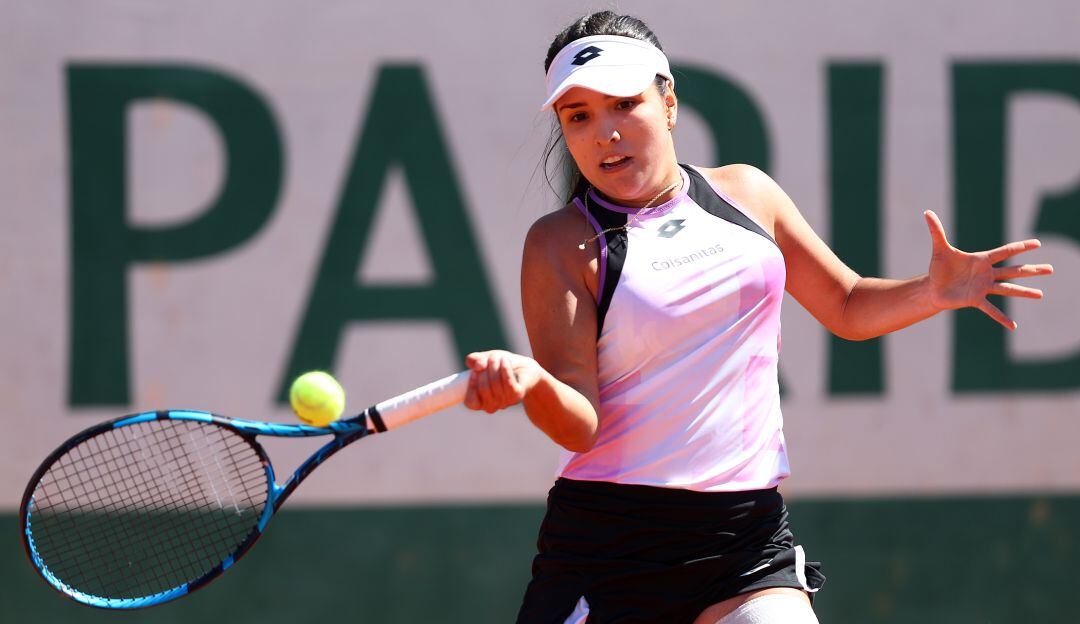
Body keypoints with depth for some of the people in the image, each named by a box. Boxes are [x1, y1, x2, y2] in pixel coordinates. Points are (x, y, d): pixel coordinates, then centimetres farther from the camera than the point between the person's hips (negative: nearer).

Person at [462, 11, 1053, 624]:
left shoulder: (746, 193, 9)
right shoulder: (561, 244, -4)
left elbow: (848, 308, 21)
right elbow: (579, 427, -12)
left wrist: (935, 291, 1)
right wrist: (531, 383, -34)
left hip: (750, 535, 3)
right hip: (606, 542, -3)